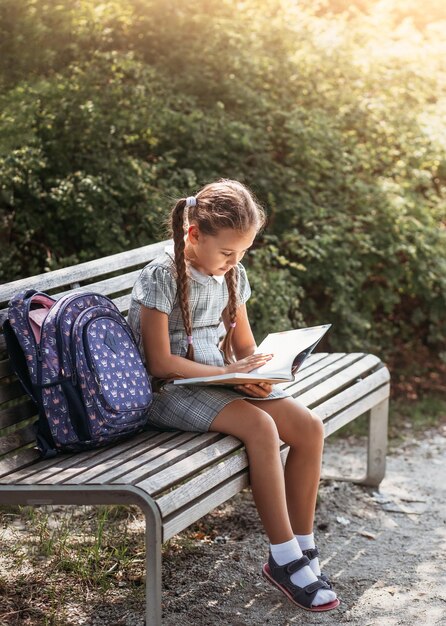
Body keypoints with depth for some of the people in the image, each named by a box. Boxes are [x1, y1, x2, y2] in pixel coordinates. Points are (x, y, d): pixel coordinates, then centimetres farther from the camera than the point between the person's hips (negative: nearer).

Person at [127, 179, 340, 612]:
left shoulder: (232, 275, 7)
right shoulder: (161, 278, -15)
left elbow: (244, 344, 15)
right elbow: (160, 363, -17)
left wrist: (254, 373, -8)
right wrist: (228, 372, -20)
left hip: (220, 379, 7)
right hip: (170, 393, -7)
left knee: (309, 427, -13)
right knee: (260, 426, -31)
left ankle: (302, 550, -3)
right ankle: (284, 559, -20)